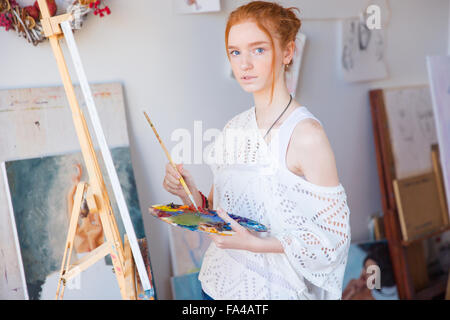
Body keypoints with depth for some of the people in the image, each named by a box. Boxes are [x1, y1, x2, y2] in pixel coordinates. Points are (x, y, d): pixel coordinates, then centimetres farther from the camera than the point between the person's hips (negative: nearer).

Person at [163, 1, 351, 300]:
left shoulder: (306, 134, -19)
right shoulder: (234, 129, 1)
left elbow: (334, 236, -17)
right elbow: (219, 213, 8)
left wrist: (256, 243, -24)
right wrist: (189, 194, -10)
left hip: (274, 288, -6)